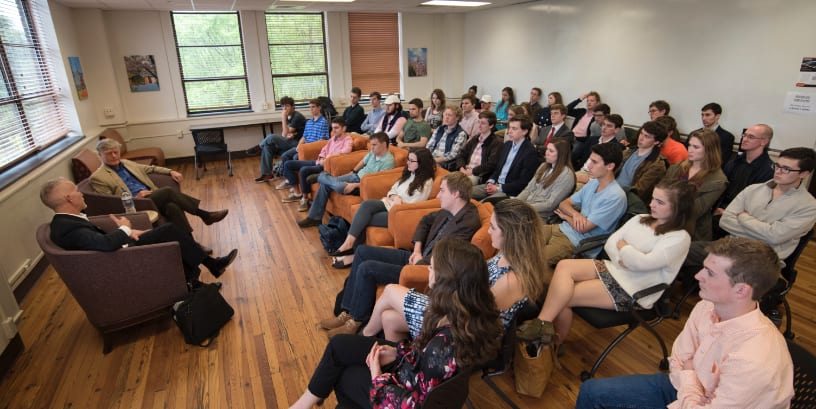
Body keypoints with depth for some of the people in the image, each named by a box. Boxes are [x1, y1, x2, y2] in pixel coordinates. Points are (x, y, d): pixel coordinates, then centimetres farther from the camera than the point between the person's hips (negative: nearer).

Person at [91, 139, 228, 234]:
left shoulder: (127, 163, 20)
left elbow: (151, 168, 28)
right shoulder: (97, 177, 1)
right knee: (168, 191, -28)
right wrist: (136, 198, -15)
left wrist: (171, 172, 10)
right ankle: (205, 215, -23)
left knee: (172, 207, -29)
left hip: (151, 197, 6)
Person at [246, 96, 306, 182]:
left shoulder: (297, 117, -13)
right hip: (289, 143, 9)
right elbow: (284, 135, 11)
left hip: (297, 143, -9)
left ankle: (259, 147, 5)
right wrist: (288, 134, -13)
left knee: (271, 137, -25)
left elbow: (285, 134, -17)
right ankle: (267, 173, -8)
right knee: (267, 146, -11)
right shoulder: (288, 117, 14)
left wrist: (284, 118, -16)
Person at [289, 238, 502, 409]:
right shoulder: (474, 311, -15)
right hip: (411, 369, 7)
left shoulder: (445, 344, -40)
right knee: (338, 344, 11)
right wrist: (399, 352, -3)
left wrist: (378, 377, -16)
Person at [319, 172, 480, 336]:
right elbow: (425, 221, 19)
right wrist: (417, 249, 6)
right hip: (418, 255, 10)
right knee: (362, 251, 5)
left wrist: (419, 260, -12)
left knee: (367, 268, -17)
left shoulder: (468, 222, -24)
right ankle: (347, 313, 10)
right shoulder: (449, 210, 3)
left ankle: (355, 322, 5)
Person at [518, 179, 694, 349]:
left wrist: (623, 247, -3)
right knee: (564, 266, -20)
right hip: (613, 269, 7)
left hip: (632, 291, -7)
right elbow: (610, 244, 6)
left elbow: (642, 263, -20)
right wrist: (624, 259, -13)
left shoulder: (680, 238, -8)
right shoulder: (641, 219, 13)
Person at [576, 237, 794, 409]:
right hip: (687, 388, 6)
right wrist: (689, 380, -17)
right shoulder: (706, 307, -14)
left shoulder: (753, 359, -35)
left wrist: (688, 378, -12)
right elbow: (678, 359, 1)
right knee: (592, 391, 1)